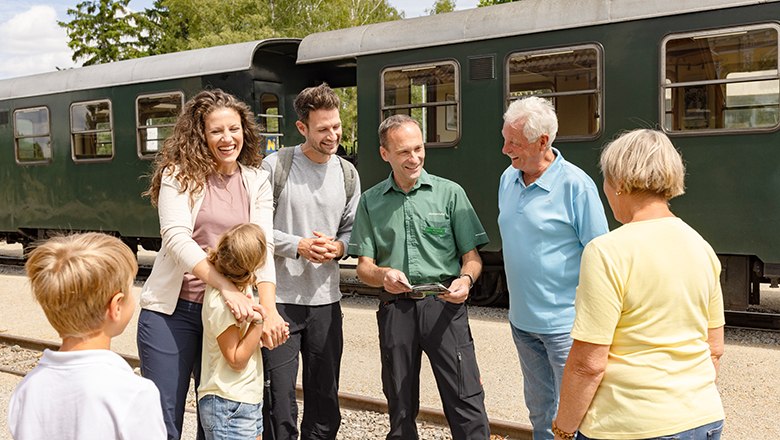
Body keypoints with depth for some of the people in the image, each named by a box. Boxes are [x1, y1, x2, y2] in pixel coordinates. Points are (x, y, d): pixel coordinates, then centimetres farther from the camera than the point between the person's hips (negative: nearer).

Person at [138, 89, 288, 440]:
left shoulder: (256, 181, 4)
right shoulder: (179, 174, -5)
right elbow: (176, 238, -18)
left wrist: (269, 309, -20)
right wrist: (227, 288, -29)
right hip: (173, 309, -3)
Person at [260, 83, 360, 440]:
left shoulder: (347, 173, 8)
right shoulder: (276, 166, -7)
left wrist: (338, 247, -6)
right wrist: (296, 246, -16)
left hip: (325, 300, 4)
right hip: (279, 299, -4)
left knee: (324, 397, 14)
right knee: (279, 397, 2)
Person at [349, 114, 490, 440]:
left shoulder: (449, 192, 4)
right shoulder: (370, 202, 9)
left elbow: (472, 256, 4)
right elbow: (364, 266, 8)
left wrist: (466, 279, -18)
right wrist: (382, 275, -15)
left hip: (444, 304, -2)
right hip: (395, 307, 2)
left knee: (466, 403, -7)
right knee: (400, 408, 12)